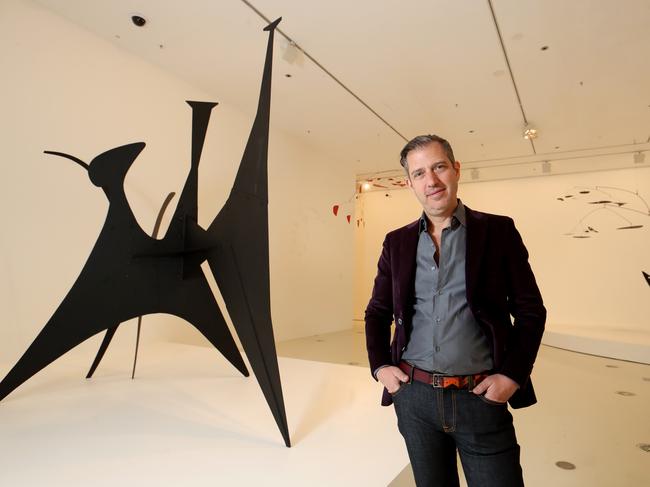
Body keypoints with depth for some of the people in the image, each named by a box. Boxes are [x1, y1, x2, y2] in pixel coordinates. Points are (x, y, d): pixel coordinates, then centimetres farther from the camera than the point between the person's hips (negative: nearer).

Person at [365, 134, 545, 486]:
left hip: (481, 397, -2)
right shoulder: (397, 242, 4)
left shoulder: (498, 231, -2)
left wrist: (513, 375, -7)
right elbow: (377, 312, 12)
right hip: (414, 396, 3)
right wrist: (379, 366, 1)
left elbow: (531, 310, 1)